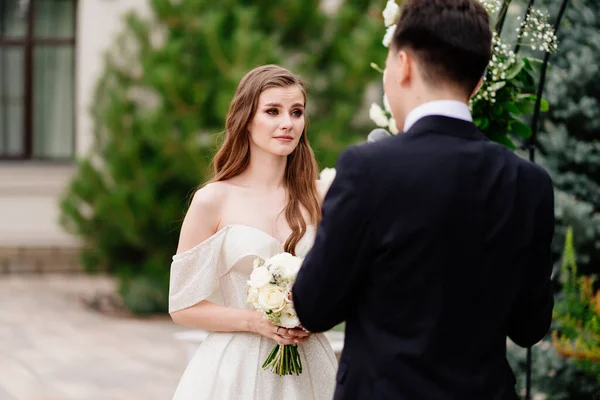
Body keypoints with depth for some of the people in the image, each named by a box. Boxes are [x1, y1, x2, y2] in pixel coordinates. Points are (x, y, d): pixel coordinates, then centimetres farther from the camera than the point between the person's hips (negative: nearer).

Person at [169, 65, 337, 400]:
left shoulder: (319, 198, 1)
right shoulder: (213, 201, -6)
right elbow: (183, 306, -4)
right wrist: (256, 322, -15)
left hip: (309, 369, 3)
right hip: (236, 368, -2)